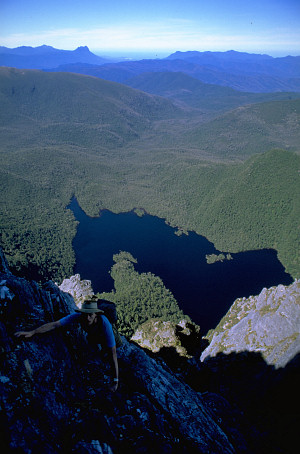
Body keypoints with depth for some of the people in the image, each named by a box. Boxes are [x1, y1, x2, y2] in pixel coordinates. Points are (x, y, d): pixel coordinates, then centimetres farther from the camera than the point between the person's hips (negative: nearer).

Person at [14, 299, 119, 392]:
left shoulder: (105, 323, -50)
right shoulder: (78, 316, -42)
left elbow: (112, 353, -46)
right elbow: (54, 324, -43)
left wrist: (115, 381, -45)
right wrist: (32, 332, -54)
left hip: (104, 336, -3)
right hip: (91, 334, 3)